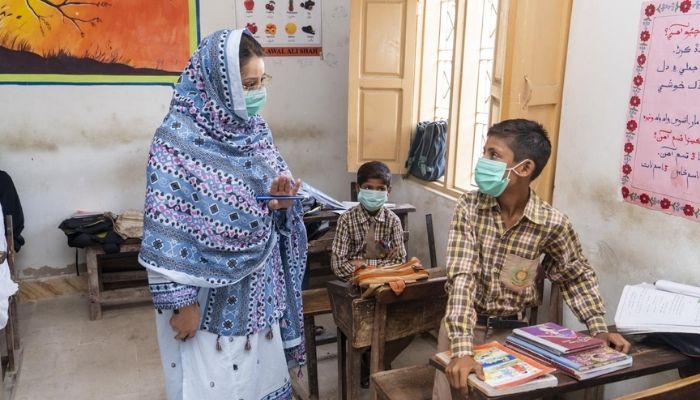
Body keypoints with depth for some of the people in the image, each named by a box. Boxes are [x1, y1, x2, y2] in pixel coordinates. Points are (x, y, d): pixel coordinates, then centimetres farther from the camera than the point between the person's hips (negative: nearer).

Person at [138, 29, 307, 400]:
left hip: (258, 288, 6)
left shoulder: (254, 129, 2)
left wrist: (279, 200, -12)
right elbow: (164, 230, -18)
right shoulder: (178, 137, -18)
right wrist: (181, 301, -17)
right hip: (208, 294, -6)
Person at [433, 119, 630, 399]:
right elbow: (462, 278, -26)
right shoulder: (469, 207, -17)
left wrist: (599, 329, -4)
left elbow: (577, 276, 4)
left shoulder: (553, 223, -15)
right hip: (464, 324, 0)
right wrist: (462, 350, -35)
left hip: (513, 330, 1)